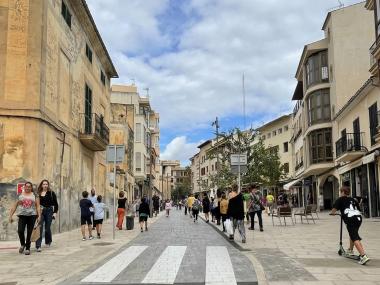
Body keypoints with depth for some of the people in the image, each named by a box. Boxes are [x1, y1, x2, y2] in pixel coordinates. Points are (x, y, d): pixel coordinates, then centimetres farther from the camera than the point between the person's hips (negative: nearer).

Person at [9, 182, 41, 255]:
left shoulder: (35, 196, 10)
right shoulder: (19, 195, 11)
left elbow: (38, 206, 6)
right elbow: (14, 206, 11)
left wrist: (39, 216, -4)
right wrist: (10, 216, 5)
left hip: (32, 215, 0)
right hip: (22, 215, 0)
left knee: (29, 233, -2)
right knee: (20, 231, -15)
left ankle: (27, 248, 11)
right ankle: (22, 244, 13)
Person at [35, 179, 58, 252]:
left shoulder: (51, 193, 2)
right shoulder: (38, 193, 7)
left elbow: (55, 204, 3)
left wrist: (55, 212, -4)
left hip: (49, 211, -1)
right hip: (40, 212, 1)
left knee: (47, 228, 8)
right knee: (39, 228, -9)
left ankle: (48, 242, 34)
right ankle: (38, 246, -11)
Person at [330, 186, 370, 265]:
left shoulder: (340, 199, 11)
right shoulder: (353, 200, 27)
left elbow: (334, 209, 0)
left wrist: (332, 213, 22)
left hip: (350, 219, -7)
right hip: (359, 217, 7)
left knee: (355, 238, -13)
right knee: (353, 234, 30)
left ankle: (363, 256, -28)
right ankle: (350, 250, 46)